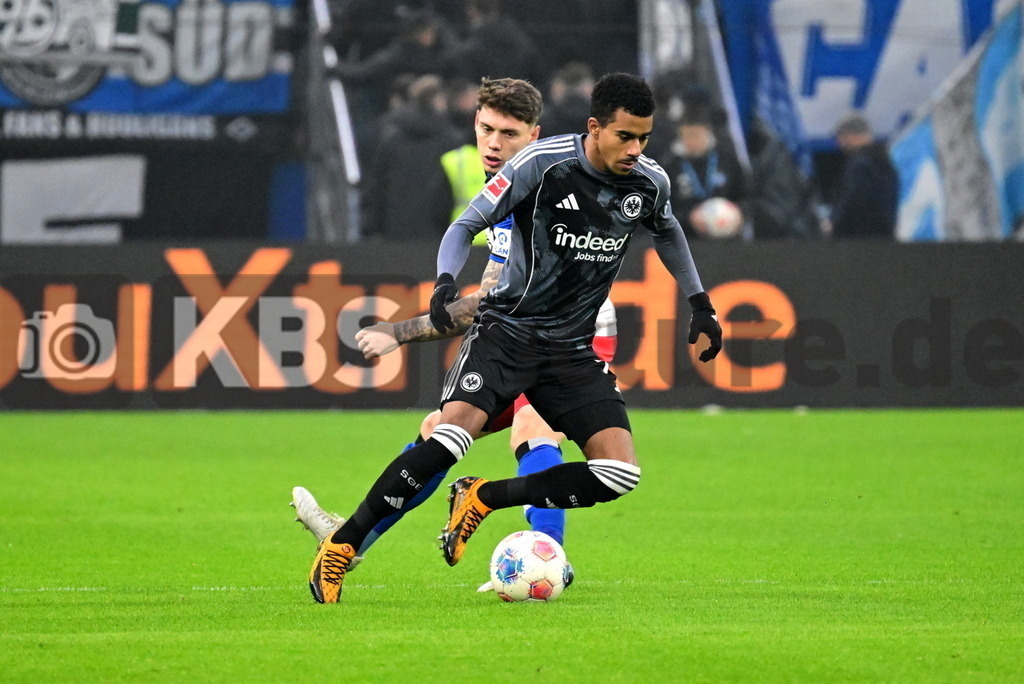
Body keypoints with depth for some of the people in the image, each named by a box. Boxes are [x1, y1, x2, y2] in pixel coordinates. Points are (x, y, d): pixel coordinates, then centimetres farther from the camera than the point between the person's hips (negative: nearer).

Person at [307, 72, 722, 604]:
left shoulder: (650, 183, 0)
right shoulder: (543, 163, -14)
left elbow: (667, 232, 25)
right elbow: (467, 225, -8)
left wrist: (700, 304, 24)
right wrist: (445, 282, -26)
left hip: (573, 350, 5)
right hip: (508, 327, -5)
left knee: (619, 475, -13)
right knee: (452, 434, -27)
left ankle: (481, 499, 4)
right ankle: (341, 546, -14)